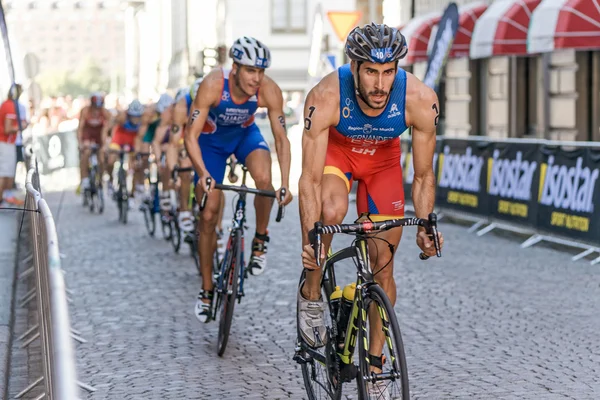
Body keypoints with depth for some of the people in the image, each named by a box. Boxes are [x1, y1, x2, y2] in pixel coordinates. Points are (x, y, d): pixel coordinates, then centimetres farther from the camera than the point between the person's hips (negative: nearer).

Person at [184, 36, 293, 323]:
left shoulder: (269, 91, -29)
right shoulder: (213, 85, -35)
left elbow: (281, 139, -21)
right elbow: (191, 136, -35)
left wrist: (285, 185, -31)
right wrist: (203, 174, -49)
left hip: (245, 134, 1)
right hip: (212, 140, -1)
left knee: (263, 178, -32)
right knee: (208, 215, -3)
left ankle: (260, 240, -6)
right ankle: (207, 290, 11)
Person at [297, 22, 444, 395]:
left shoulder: (420, 99, -33)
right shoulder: (325, 98, -38)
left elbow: (424, 176, -18)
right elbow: (311, 179, -33)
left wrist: (425, 228, -25)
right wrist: (310, 239, -41)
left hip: (383, 159, 2)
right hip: (336, 150, -2)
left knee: (383, 262, -1)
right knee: (332, 210, -34)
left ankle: (375, 365, 14)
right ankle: (311, 294, -7)